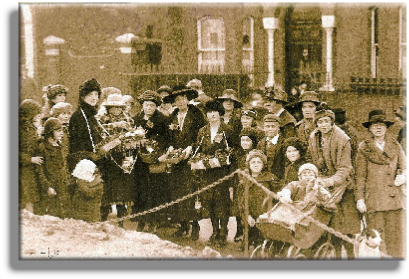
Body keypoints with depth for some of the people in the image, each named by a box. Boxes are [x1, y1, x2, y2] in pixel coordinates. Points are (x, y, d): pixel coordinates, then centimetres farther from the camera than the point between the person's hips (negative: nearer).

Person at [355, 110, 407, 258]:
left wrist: (402, 176, -4)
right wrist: (360, 199, -1)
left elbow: (404, 166, 19)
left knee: (396, 236, 1)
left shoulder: (395, 145, 12)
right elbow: (360, 176, 4)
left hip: (394, 198, 3)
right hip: (374, 199, -2)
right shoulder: (364, 148, 5)